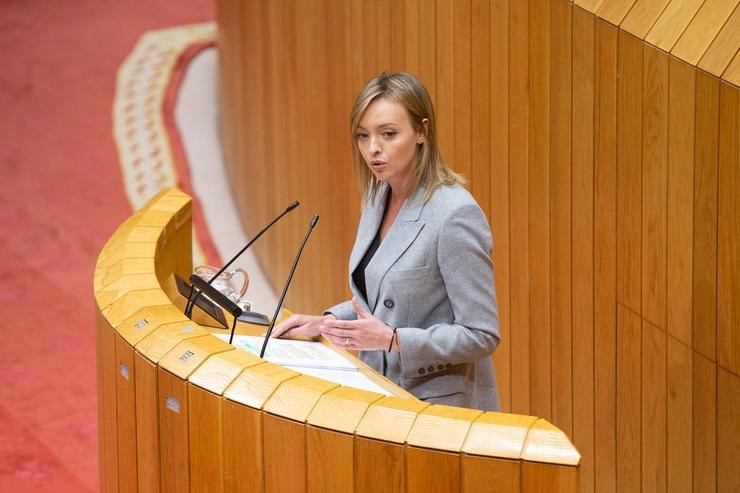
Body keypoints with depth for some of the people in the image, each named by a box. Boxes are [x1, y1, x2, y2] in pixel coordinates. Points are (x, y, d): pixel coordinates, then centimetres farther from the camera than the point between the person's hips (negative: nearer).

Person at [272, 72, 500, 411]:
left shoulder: (455, 215, -19)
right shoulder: (378, 197, 7)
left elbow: (482, 335, -17)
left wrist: (392, 339, -25)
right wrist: (326, 322, 5)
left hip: (438, 406, -7)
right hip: (383, 392, 7)